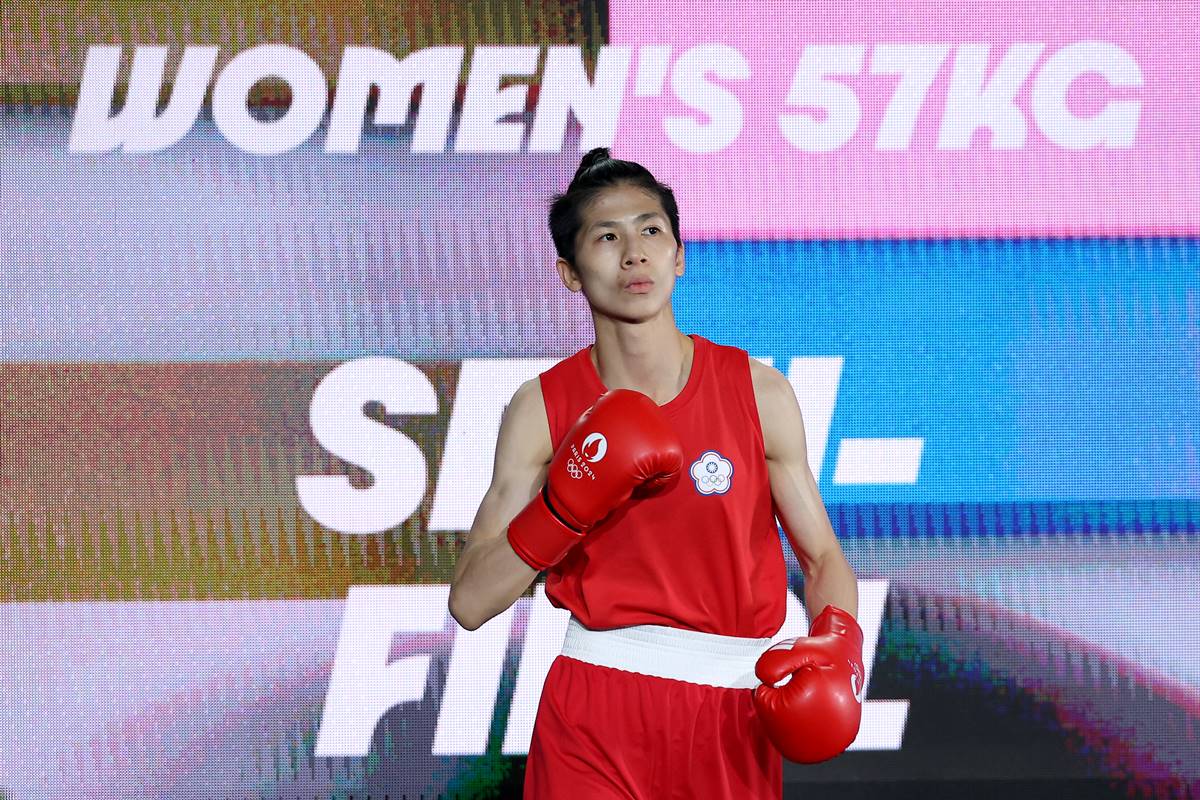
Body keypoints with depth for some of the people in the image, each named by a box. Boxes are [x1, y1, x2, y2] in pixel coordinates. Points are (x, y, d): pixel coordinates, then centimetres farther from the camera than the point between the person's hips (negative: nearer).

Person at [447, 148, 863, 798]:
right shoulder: (542, 410, -2)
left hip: (733, 710, 1)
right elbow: (469, 603, -5)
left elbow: (822, 556, 4)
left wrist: (838, 643, -17)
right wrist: (568, 506, -20)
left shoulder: (759, 393, -2)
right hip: (593, 716, -1)